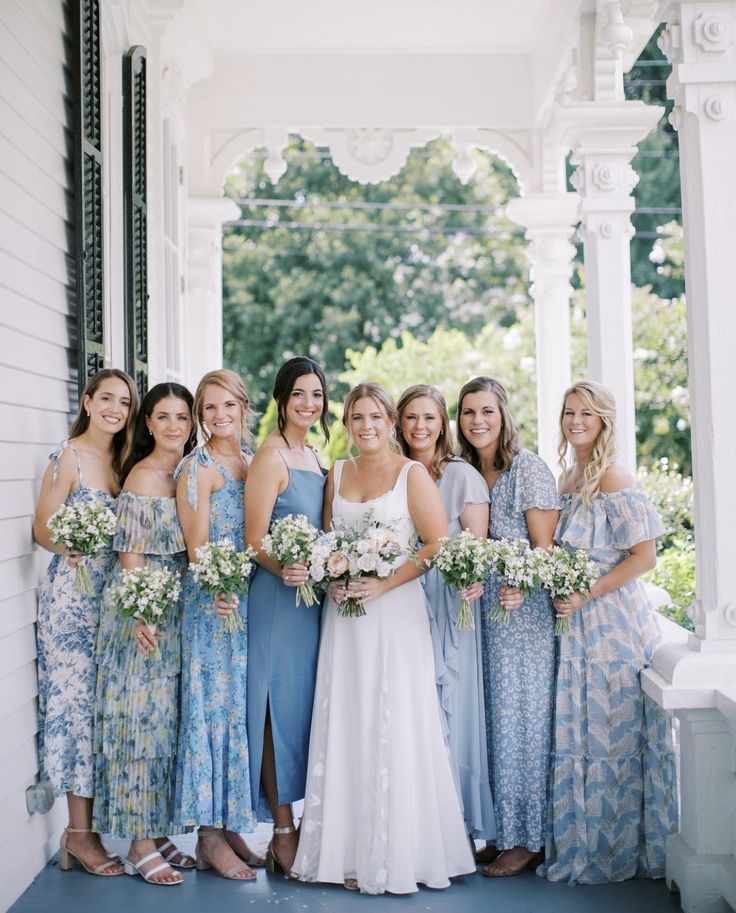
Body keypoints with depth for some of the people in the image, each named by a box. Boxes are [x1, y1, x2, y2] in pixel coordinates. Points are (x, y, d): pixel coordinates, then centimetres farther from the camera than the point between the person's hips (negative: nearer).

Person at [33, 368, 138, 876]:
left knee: (103, 702, 7)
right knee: (77, 700, -3)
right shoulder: (68, 457, -7)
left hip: (114, 595, 6)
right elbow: (43, 527, -8)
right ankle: (79, 834, 6)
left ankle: (84, 825, 17)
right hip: (72, 596, -6)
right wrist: (68, 547, -28)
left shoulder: (123, 460, 12)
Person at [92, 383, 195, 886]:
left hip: (179, 608, 8)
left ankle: (157, 832, 22)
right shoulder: (144, 476, -11)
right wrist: (140, 614, -22)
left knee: (165, 718, 12)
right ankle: (140, 846, 6)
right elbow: (131, 553, -15)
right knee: (142, 716, -3)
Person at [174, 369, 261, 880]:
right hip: (213, 602, -6)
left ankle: (232, 827, 19)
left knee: (241, 708, 9)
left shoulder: (254, 464, 14)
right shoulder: (197, 468, -6)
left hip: (253, 601, 7)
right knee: (215, 706, -3)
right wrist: (217, 589, -27)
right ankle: (210, 835, 6)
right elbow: (197, 545, -13)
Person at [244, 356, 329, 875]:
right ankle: (283, 833, 7)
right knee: (282, 706, -3)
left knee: (310, 706, 13)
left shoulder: (313, 457, 14)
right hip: (279, 597, -8)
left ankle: (305, 823, 24)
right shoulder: (271, 456, -11)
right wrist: (286, 569, -32)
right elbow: (254, 539, -15)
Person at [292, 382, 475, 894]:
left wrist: (384, 584, -15)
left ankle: (399, 852, 7)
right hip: (344, 613, 5)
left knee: (393, 729, -3)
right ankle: (350, 851, 13)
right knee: (345, 729, 4)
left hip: (395, 611, -4)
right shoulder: (337, 473, 13)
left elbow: (438, 544, -8)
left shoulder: (412, 474, -2)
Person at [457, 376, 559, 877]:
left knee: (519, 717, -1)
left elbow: (545, 548, -11)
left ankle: (527, 839, 11)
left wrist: (521, 588, -28)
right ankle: (503, 831, 20)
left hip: (523, 609, -6)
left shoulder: (529, 468, -7)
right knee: (490, 718, 9)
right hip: (478, 608, 6)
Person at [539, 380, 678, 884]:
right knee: (576, 734, 12)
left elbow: (645, 556, -17)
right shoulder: (569, 476, 12)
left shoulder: (615, 479, -12)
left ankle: (618, 849, 16)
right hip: (576, 620, 8)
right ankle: (579, 842, 25)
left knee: (611, 733, 2)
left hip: (612, 621, -8)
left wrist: (586, 595, -18)